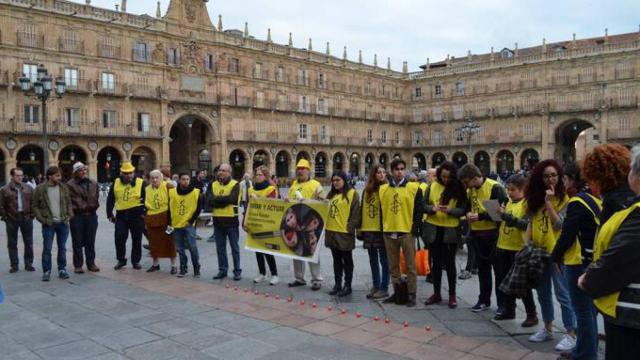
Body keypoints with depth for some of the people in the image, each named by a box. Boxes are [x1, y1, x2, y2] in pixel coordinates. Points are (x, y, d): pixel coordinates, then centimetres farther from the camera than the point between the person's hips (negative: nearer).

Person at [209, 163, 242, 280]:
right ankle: (222, 270, 23)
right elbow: (210, 201, -7)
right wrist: (224, 200, -18)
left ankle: (237, 271, 14)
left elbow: (232, 199, -23)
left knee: (235, 247, 5)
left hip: (231, 219, -4)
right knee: (220, 248, 12)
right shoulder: (213, 185, 7)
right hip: (218, 220, 4)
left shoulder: (235, 184, -6)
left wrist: (217, 198, -13)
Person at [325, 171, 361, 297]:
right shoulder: (331, 194, 14)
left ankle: (347, 286, 12)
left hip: (344, 233, -7)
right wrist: (325, 224, 9)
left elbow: (355, 213, -11)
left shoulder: (352, 194, -6)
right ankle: (337, 284, 21)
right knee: (336, 260, 14)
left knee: (347, 261, 4)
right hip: (332, 232, 7)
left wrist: (350, 228, -15)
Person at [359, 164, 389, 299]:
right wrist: (360, 228, 11)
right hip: (369, 230, 6)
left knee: (383, 259, 2)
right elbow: (362, 210, 14)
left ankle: (384, 288, 11)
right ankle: (375, 286, 24)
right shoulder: (367, 190, 11)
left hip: (381, 230, -6)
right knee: (373, 260, 13)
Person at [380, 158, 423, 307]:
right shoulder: (383, 188, 7)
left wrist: (415, 230, -9)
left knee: (410, 265, 2)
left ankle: (411, 294, 10)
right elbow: (381, 210, 11)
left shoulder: (414, 188, -3)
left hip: (407, 232, -4)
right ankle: (396, 292, 22)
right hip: (389, 233, 4)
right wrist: (383, 228, 6)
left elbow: (418, 210, -3)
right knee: (393, 265, 11)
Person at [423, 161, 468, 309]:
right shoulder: (432, 186, 2)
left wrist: (450, 210, -26)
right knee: (436, 262, 11)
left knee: (450, 263, 5)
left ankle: (452, 295, 17)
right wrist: (432, 208, -20)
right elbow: (423, 206, 0)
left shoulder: (459, 189, -4)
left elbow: (463, 210, -8)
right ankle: (436, 294, 22)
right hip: (433, 229, 2)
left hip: (451, 230, -2)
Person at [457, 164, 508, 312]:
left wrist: (480, 216, -23)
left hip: (493, 234, -6)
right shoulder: (470, 190, 6)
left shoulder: (495, 187, -16)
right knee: (482, 268, 15)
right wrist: (468, 214, -2)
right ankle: (484, 299, 26)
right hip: (477, 234, 6)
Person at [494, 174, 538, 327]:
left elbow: (526, 224, -23)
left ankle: (532, 315, 12)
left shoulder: (527, 204, -10)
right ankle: (509, 310, 27)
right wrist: (499, 214, 0)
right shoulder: (508, 203, 12)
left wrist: (506, 215, -27)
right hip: (503, 247, 7)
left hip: (519, 248, -7)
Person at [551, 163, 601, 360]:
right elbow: (595, 231, 16)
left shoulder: (577, 203, -17)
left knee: (582, 310, -1)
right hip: (593, 260, 9)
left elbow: (567, 235, -18)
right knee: (589, 308, 17)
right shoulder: (595, 200, 10)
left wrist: (555, 256, -3)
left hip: (579, 263, -9)